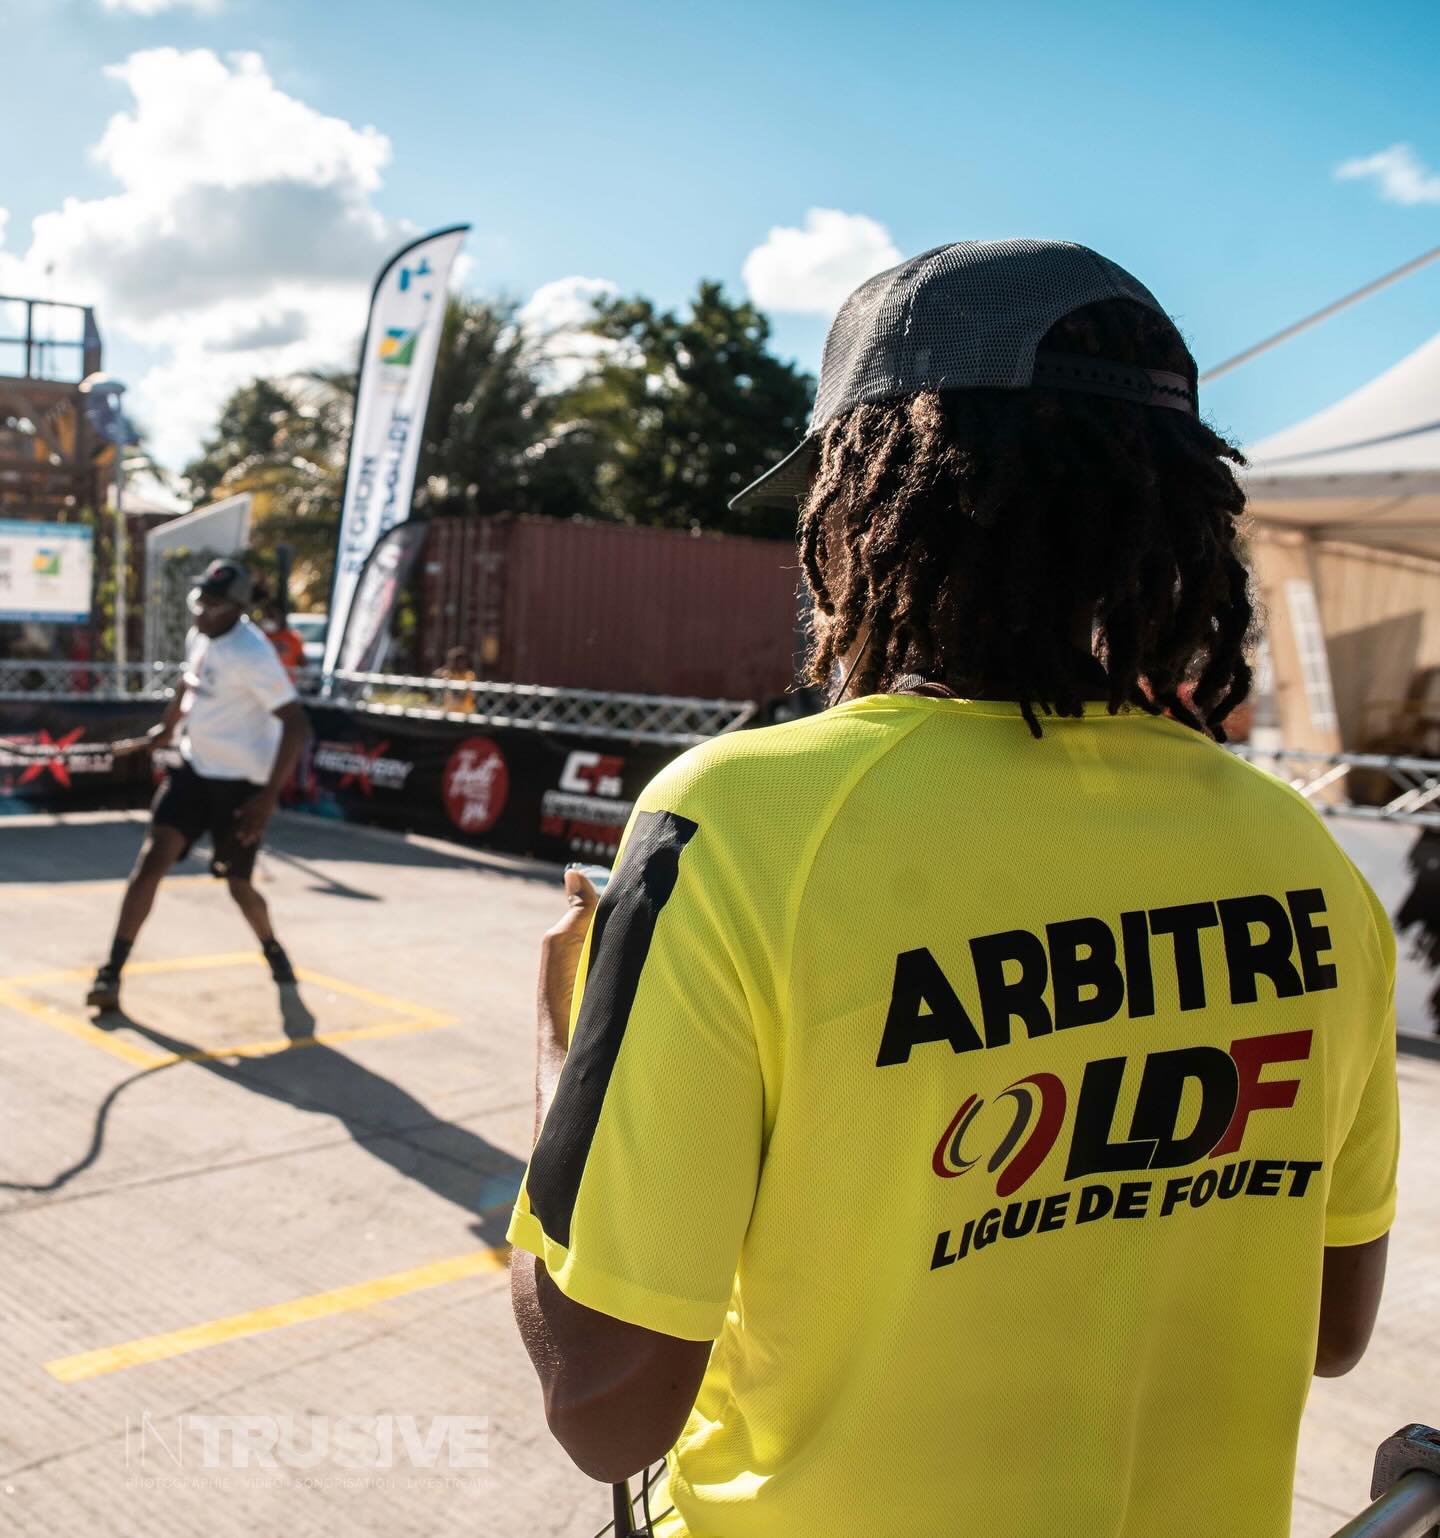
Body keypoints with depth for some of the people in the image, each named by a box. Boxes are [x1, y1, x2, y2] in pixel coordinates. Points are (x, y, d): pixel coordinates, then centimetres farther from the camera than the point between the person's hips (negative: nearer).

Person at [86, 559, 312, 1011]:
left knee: (239, 885, 4)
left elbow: (295, 725, -27)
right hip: (195, 769, 6)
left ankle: (272, 948, 36)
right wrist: (167, 727, 36)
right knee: (152, 859, -8)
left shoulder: (252, 655, -23)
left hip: (240, 783, -6)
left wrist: (269, 795, -32)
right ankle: (112, 971, -6)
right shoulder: (200, 636, 2)